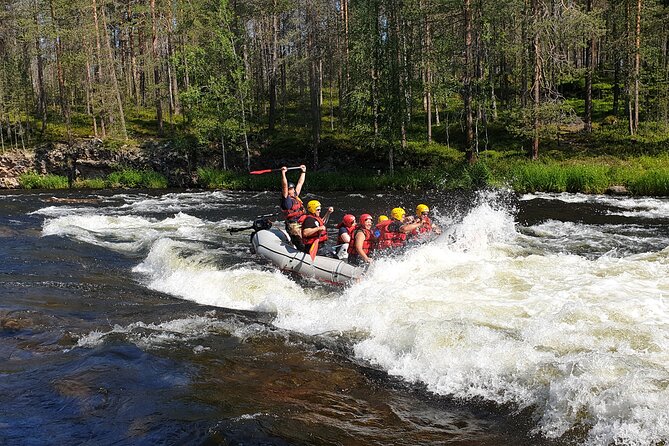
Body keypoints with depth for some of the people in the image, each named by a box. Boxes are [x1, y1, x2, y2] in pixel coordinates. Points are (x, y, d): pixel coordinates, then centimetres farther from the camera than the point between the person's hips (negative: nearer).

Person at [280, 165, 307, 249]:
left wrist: (303, 171, 30)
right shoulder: (286, 199, -5)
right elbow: (284, 185, -17)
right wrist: (283, 173, -22)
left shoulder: (295, 197, 17)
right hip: (293, 226, -8)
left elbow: (300, 183, 25)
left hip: (302, 225, 8)